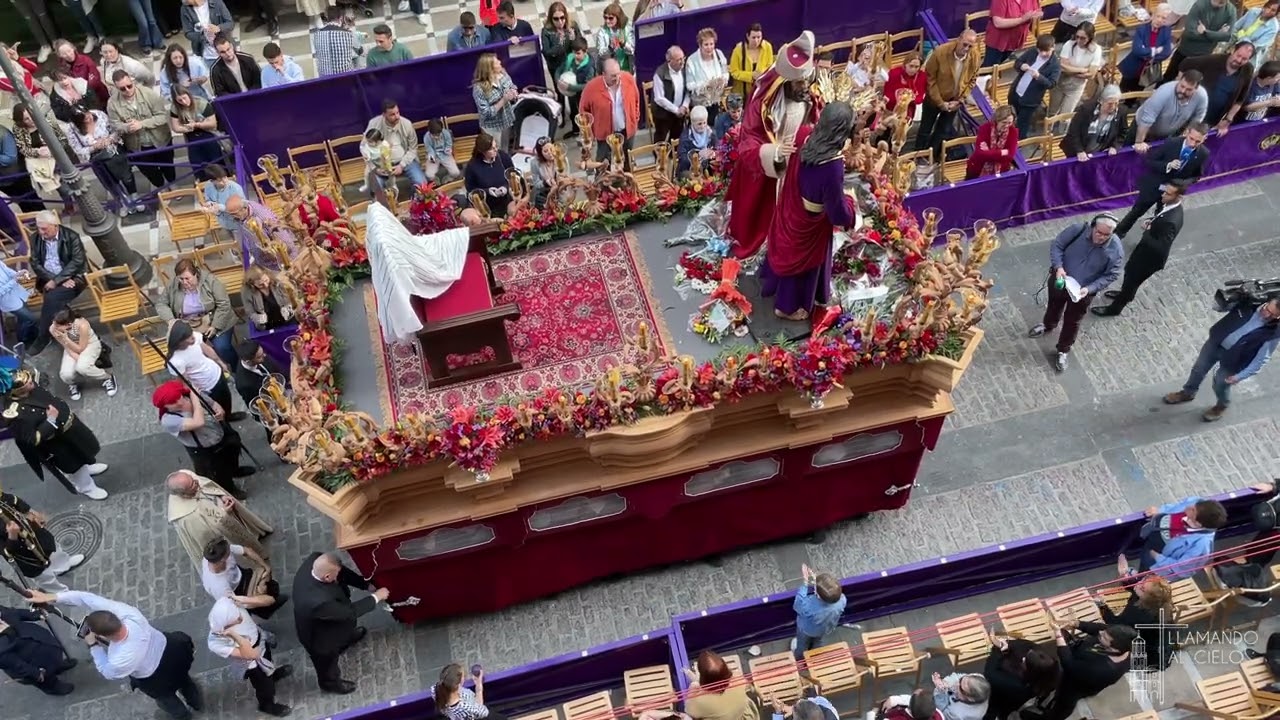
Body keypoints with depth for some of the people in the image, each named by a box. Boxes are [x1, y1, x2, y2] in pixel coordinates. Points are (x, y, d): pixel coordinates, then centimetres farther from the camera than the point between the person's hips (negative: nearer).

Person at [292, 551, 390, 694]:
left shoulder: (315, 559, -31)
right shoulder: (319, 601, -50)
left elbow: (343, 573, -13)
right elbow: (350, 612, -33)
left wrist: (367, 585, -19)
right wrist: (376, 597, -23)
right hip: (320, 637, -7)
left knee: (345, 628, 40)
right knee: (328, 663, 28)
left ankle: (347, 637, 73)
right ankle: (330, 682, 59)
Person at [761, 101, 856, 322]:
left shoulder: (804, 136, -19)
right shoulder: (833, 165, -39)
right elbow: (837, 211, -26)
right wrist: (850, 205, -6)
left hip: (790, 211, 6)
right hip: (808, 224, -6)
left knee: (786, 252, 32)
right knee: (800, 260, 21)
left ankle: (774, 286, 59)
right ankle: (788, 306, 46)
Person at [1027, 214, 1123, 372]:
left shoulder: (1116, 249, -26)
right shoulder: (1078, 230, -26)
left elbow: (1111, 275, -15)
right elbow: (1057, 245, -14)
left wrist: (1090, 288, -27)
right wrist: (1058, 267, -29)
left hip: (1082, 292, -1)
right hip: (1060, 281, 1)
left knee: (1072, 321, 17)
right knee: (1054, 306, 31)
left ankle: (1063, 351, 40)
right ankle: (1048, 326, 64)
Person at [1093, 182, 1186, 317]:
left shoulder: (1172, 221, -40)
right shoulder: (1169, 204, -12)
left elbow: (1160, 247, -38)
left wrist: (1147, 231, -25)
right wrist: (1151, 222, -8)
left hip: (1151, 256, -8)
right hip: (1146, 250, 8)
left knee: (1132, 279, 14)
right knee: (1130, 271, 31)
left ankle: (1115, 308, 38)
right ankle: (1125, 294, 59)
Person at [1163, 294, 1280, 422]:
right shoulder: (1251, 303, -19)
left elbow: (1262, 359, -19)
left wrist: (1241, 376, -21)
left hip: (1231, 359, -4)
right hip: (1216, 342, 4)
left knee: (1220, 385, 17)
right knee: (1199, 368, 23)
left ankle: (1221, 406, 51)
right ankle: (1188, 393, 52)